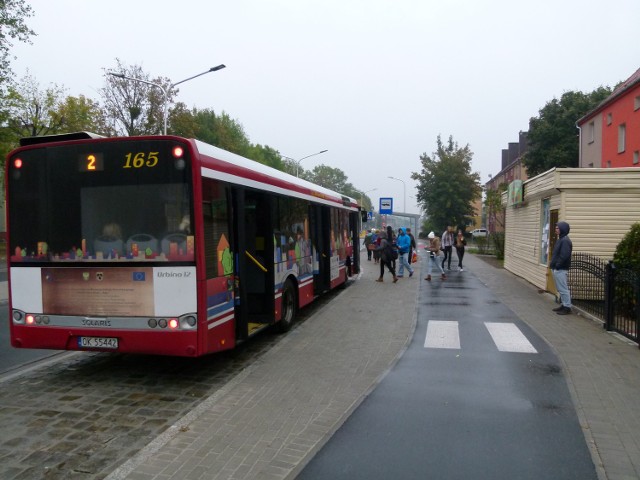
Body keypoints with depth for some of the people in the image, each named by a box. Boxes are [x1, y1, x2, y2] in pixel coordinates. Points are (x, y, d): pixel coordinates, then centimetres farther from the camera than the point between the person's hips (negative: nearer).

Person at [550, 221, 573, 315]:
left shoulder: (565, 240, -16)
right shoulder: (560, 239, 15)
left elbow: (564, 256, -24)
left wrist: (557, 265, -18)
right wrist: (552, 264, 12)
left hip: (561, 270, -10)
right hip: (556, 269, 10)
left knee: (563, 289, -4)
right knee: (560, 289, 15)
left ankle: (567, 307, 2)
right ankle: (564, 305, 23)